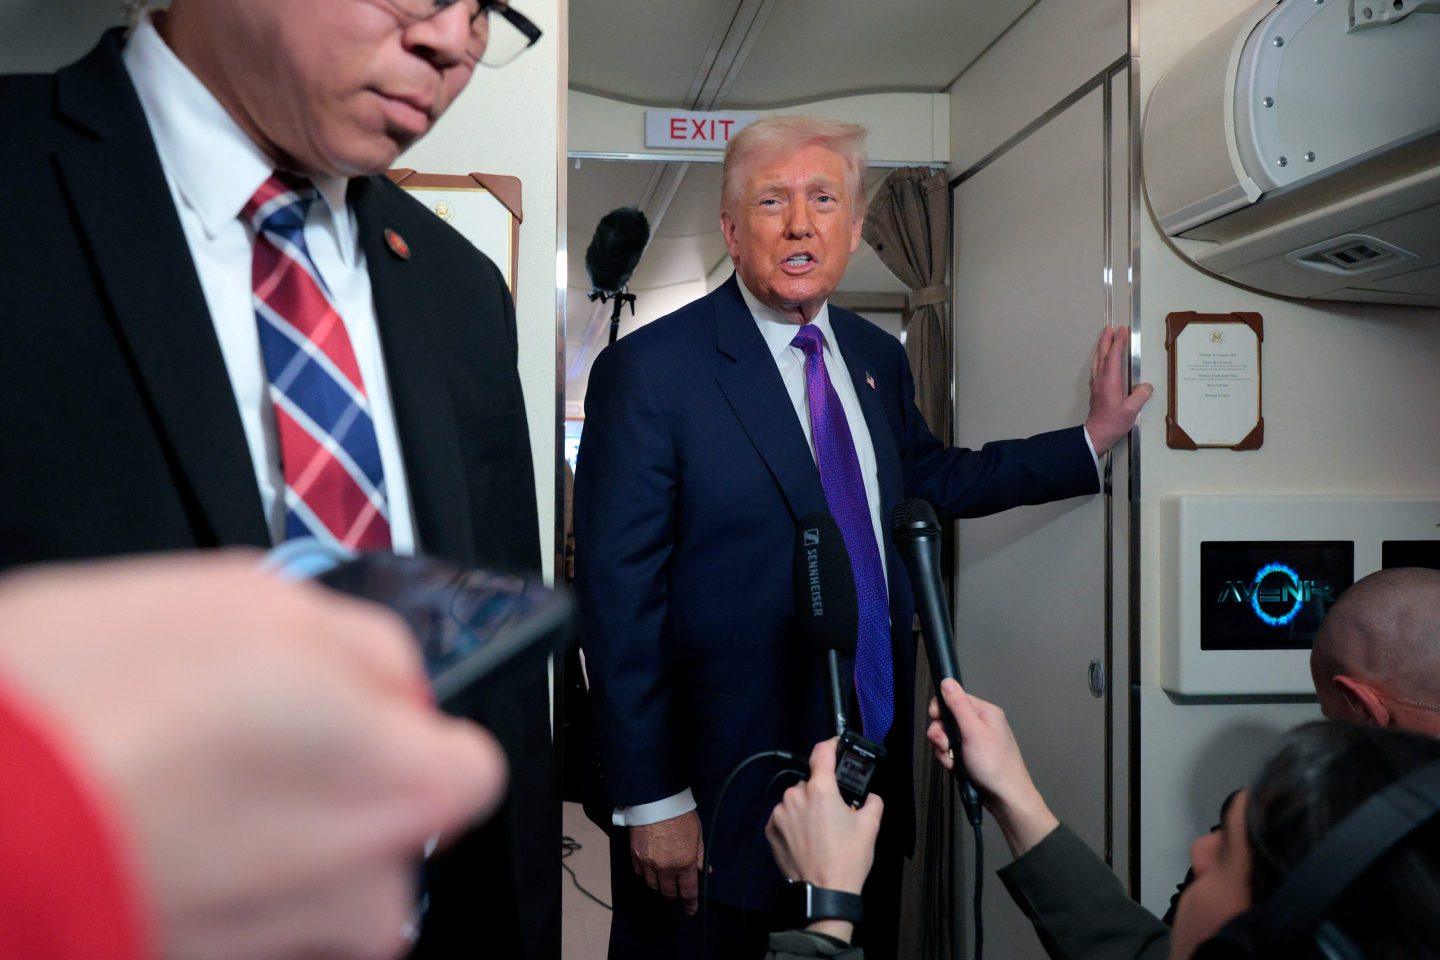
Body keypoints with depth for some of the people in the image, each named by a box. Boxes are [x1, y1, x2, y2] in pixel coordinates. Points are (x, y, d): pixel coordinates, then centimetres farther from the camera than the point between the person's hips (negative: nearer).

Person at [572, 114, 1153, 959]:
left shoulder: (879, 359, 6)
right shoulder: (648, 371, -14)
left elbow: (932, 477, 23)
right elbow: (618, 596, -15)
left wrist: (1094, 438, 18)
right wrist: (653, 802, -16)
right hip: (723, 795, -6)